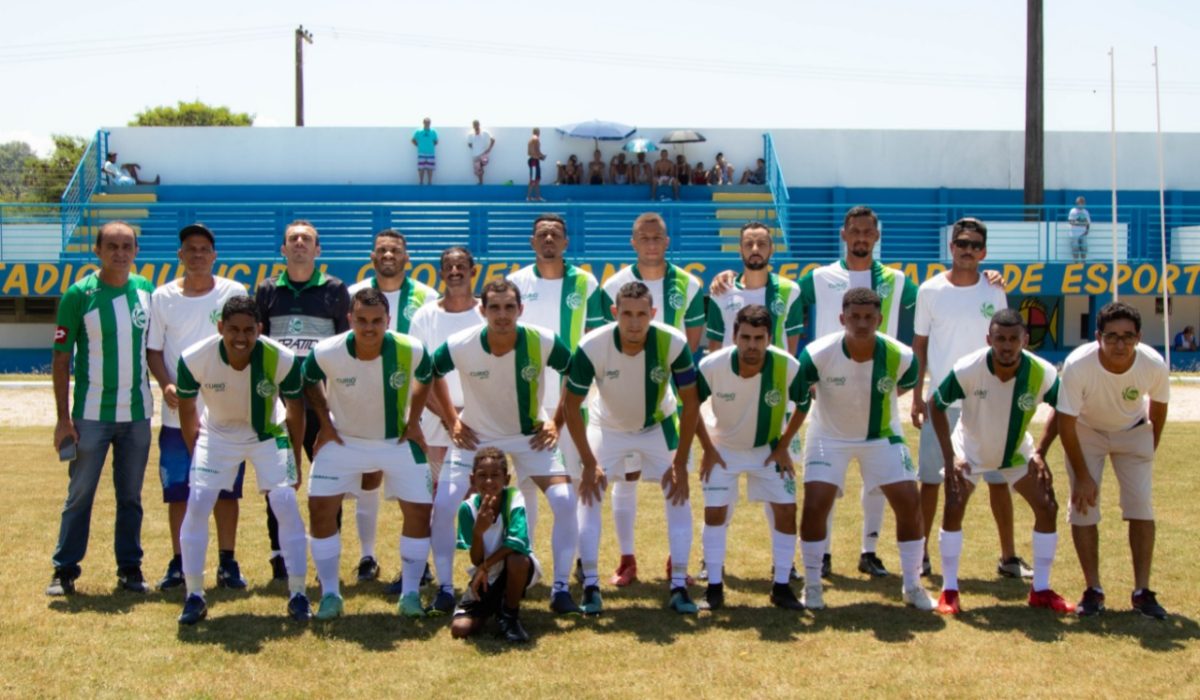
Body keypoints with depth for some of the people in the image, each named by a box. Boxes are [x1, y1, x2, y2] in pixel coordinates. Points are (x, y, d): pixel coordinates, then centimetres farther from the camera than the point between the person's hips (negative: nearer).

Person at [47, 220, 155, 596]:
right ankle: (65, 570, 13)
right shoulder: (79, 294, -7)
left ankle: (130, 568, 19)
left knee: (131, 496, 10)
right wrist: (63, 417, -9)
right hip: (91, 414, -3)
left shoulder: (146, 290, 4)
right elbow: (61, 358, -5)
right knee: (79, 494, 3)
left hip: (137, 413, 3)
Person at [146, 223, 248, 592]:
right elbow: (154, 350, 6)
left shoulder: (234, 293, 1)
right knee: (177, 491, 5)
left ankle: (227, 562, 14)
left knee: (226, 490, 4)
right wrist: (166, 384, -12)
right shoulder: (163, 296, 4)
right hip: (178, 413, 1)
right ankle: (179, 562, 16)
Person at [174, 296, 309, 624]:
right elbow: (186, 408, -6)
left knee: (286, 502, -13)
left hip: (268, 434, -1)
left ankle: (297, 594, -1)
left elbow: (295, 409, -8)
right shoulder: (194, 359, -25)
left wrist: (295, 461, -1)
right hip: (216, 434, 1)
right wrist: (196, 455, -1)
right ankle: (194, 596, 2)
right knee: (197, 503, -12)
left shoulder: (282, 359, -26)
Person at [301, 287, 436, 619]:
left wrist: (413, 421, -1)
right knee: (320, 507, -8)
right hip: (344, 439, 0)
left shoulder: (411, 351, -24)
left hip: (398, 440, 0)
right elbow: (310, 382, -1)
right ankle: (330, 594, 6)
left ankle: (410, 593, 9)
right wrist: (325, 423, -3)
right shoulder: (326, 353, -25)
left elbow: (424, 379, 1)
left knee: (420, 509, -7)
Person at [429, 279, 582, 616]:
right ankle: (444, 589, 9)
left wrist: (557, 422, -6)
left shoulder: (544, 342, -23)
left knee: (565, 501, -15)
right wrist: (452, 420, -2)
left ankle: (560, 589, 1)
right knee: (442, 505, -11)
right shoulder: (459, 346, -23)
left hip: (531, 435, 0)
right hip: (475, 435, 0)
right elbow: (431, 373, 0)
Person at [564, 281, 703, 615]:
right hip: (606, 425, 0)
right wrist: (589, 463, -19)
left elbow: (690, 403, -17)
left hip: (659, 425, 0)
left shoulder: (673, 343, -30)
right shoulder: (591, 347, -31)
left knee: (679, 496, -9)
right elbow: (571, 405, -19)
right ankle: (590, 585, 0)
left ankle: (679, 586, 0)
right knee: (590, 496, -10)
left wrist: (680, 463, -18)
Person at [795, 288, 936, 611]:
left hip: (882, 436, 2)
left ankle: (912, 585, 15)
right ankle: (812, 585, 7)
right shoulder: (817, 354, -28)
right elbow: (798, 401, -12)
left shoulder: (901, 357, -22)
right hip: (829, 436, -1)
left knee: (910, 504, -5)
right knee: (814, 506, -13)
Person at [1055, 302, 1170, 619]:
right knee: (1083, 506, -9)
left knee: (1141, 505, -7)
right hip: (1086, 431, -1)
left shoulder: (1154, 365, -28)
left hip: (1134, 432, 1)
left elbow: (1158, 408, -5)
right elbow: (1066, 423, -24)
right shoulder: (1078, 365, -35)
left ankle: (1142, 592, 2)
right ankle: (1093, 590, 3)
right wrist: (1082, 476, -19)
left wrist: (1150, 451, 5)